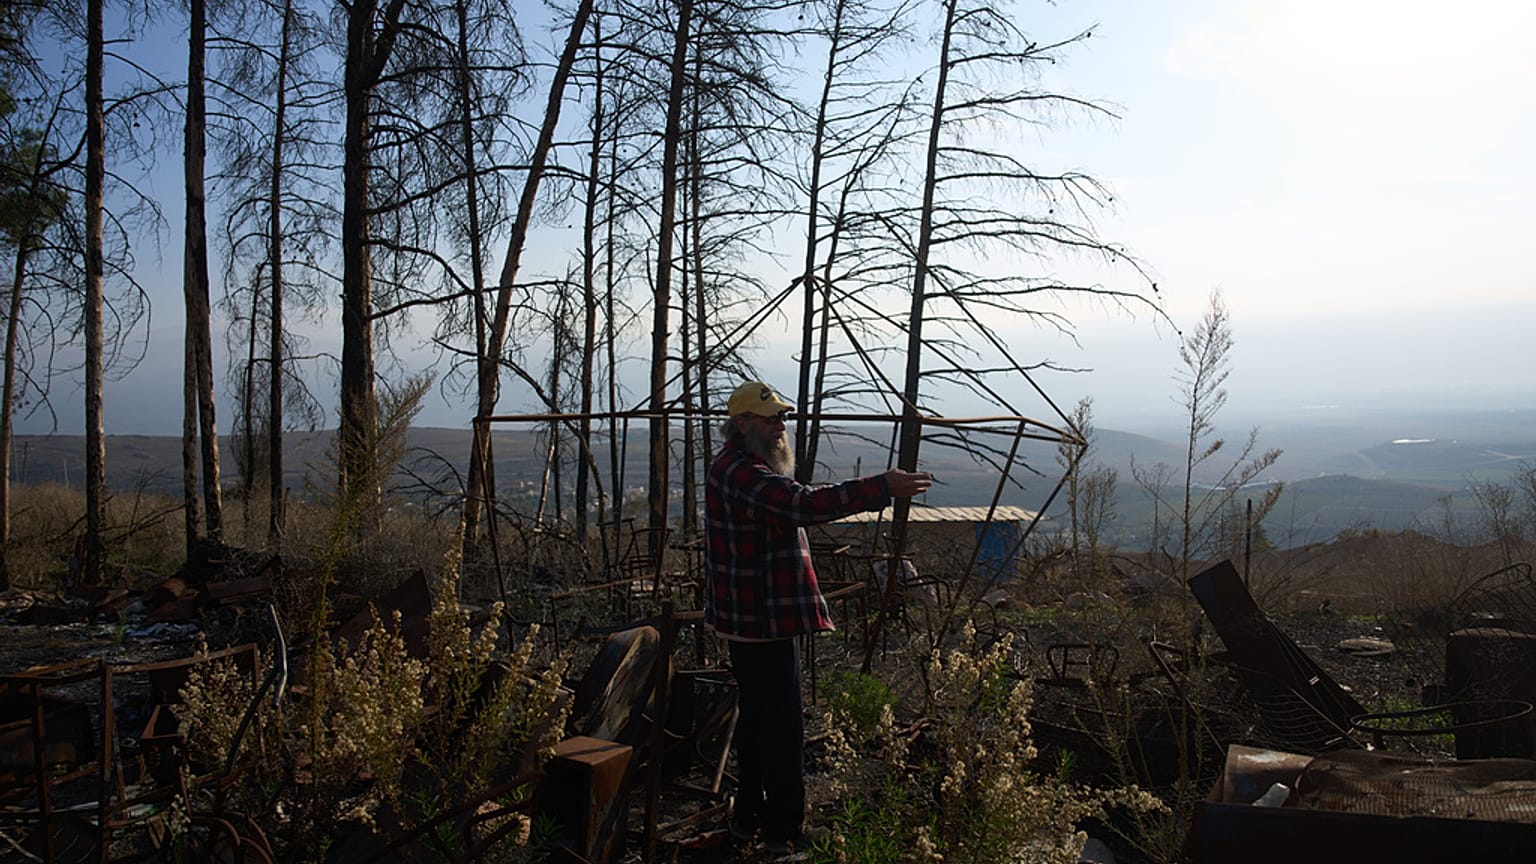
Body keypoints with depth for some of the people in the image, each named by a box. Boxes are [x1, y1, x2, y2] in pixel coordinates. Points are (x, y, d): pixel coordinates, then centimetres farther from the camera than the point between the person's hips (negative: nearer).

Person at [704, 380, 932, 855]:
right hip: (763, 620, -11)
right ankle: (785, 831, 7)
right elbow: (803, 504, -35)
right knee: (783, 726, -3)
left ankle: (749, 817, 32)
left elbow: (792, 506, 27)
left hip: (752, 617, 11)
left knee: (758, 718, 19)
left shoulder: (737, 466, 16)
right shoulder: (740, 473, -22)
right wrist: (881, 488, -35)